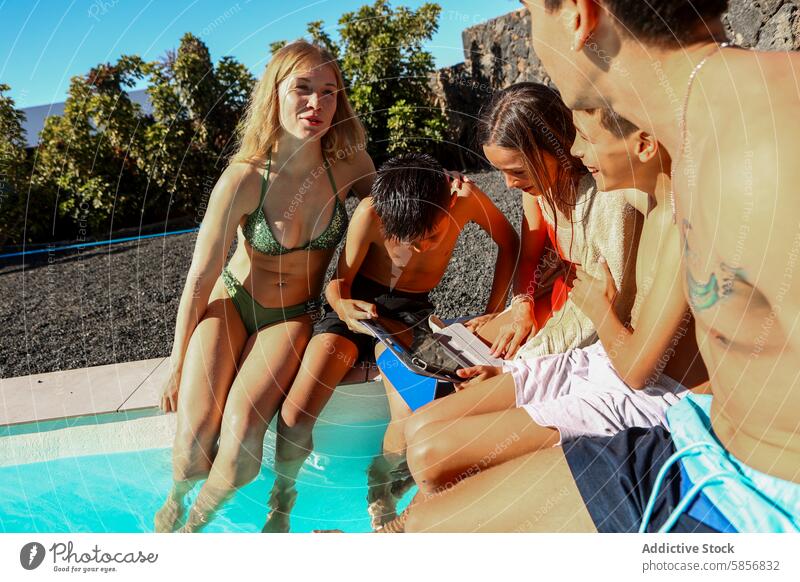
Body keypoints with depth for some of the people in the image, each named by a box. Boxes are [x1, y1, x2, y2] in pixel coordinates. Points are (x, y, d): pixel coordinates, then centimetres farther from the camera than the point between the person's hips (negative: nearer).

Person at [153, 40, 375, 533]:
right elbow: (201, 277, -13)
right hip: (232, 302, -1)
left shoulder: (347, 163, -14)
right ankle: (176, 496, 22)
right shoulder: (244, 180, -22)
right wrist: (177, 366, -5)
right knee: (193, 446, -19)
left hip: (295, 316, 1)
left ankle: (198, 521, 10)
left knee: (242, 431, -25)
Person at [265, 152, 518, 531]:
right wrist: (344, 306, -35)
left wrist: (493, 311, -5)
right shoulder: (370, 214, -24)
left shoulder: (465, 198, -21)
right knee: (295, 417, -19)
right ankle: (280, 501, 13)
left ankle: (380, 492, 8)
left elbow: (509, 242, -1)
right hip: (356, 304, 0)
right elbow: (339, 281, -11)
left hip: (410, 311, 1)